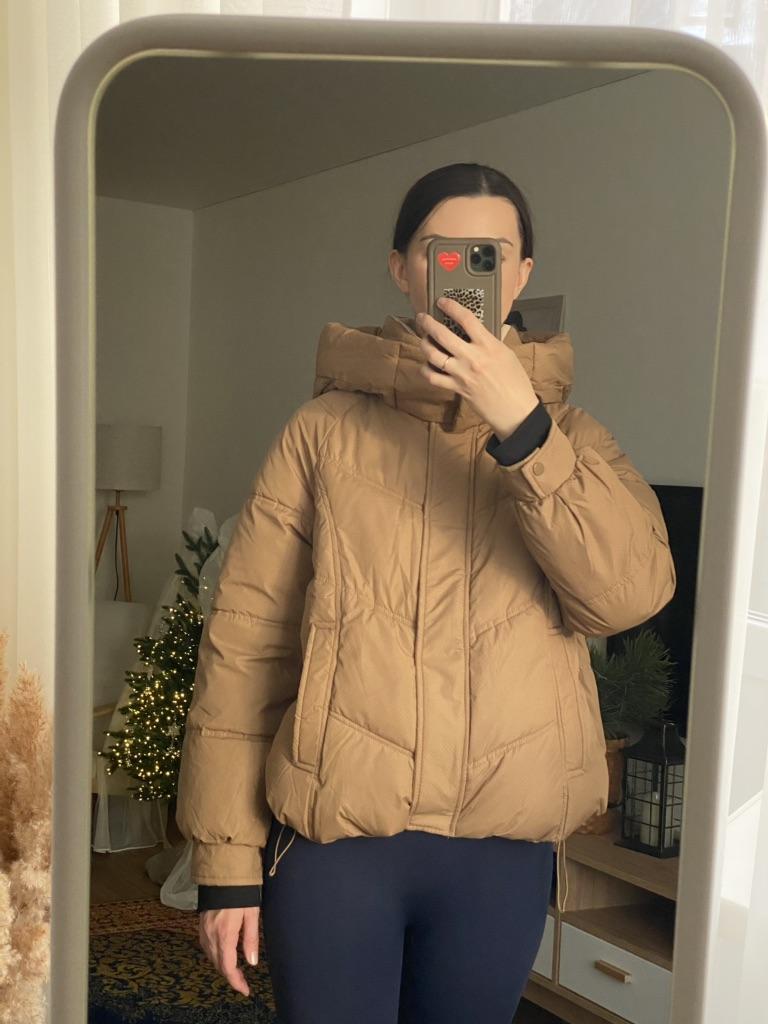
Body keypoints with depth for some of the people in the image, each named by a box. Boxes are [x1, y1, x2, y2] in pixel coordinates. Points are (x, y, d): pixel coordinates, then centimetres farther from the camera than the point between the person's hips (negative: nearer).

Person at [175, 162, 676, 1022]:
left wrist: (521, 428, -21)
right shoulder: (326, 428, -3)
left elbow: (633, 594, -12)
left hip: (504, 845, 3)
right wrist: (225, 858, -5)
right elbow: (243, 639, -5)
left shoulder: (567, 434, 4)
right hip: (333, 831, -2)